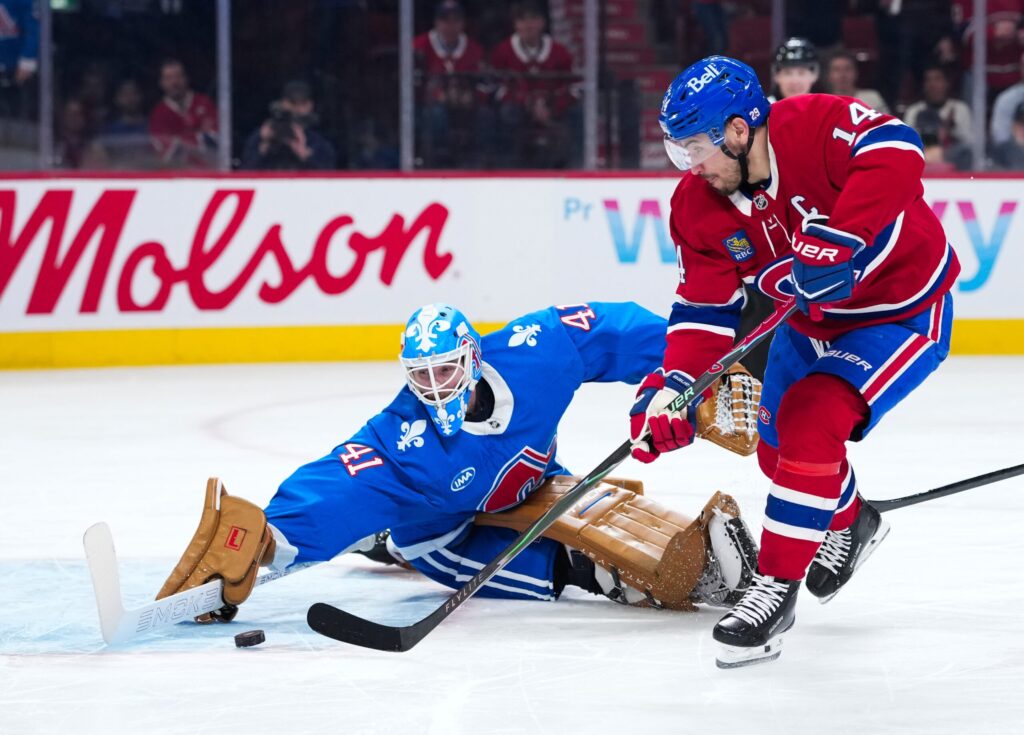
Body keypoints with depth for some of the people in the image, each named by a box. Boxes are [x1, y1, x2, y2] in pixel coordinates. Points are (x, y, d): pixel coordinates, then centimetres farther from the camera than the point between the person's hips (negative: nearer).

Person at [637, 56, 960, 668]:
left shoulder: (814, 126, -30)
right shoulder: (698, 208, -10)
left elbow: (895, 152, -46)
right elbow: (705, 309, -9)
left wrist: (838, 240, -51)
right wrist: (674, 386, -23)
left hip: (905, 312, -8)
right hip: (815, 321, 8)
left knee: (811, 423, -23)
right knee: (777, 448, 15)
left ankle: (776, 588, -13)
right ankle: (850, 524, 48)